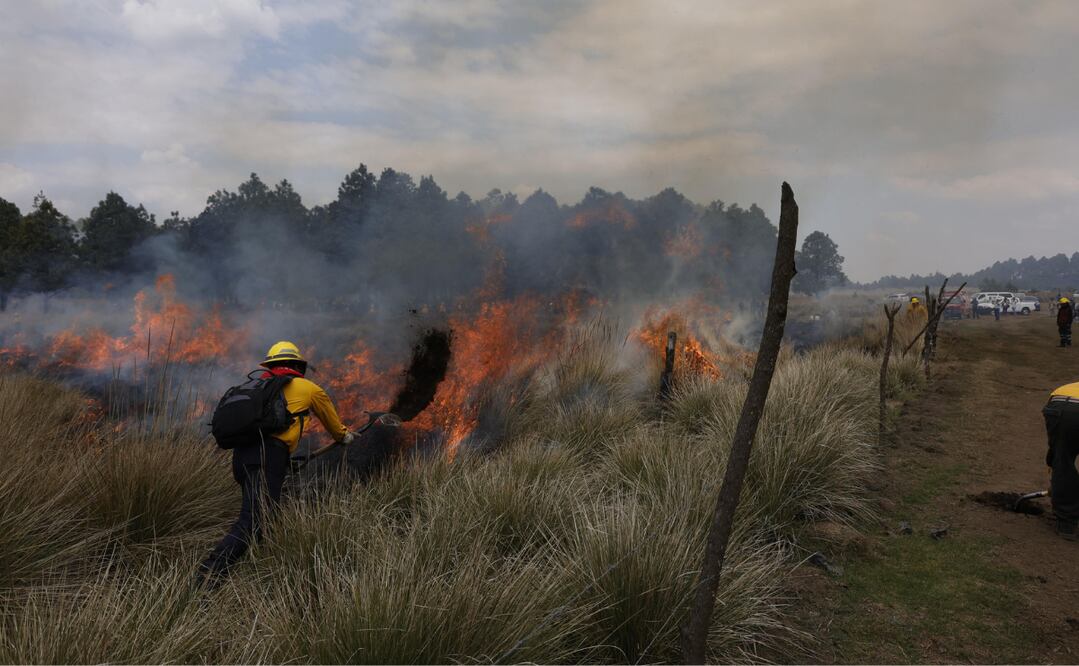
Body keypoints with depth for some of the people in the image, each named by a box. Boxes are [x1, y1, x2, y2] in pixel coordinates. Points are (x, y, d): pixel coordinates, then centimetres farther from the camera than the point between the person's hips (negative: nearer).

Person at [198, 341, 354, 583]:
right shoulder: (309, 389, 14)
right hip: (269, 456, -7)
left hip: (241, 454, 7)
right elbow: (330, 418, 31)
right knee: (252, 520, -13)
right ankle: (211, 570, -26)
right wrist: (344, 435, 53)